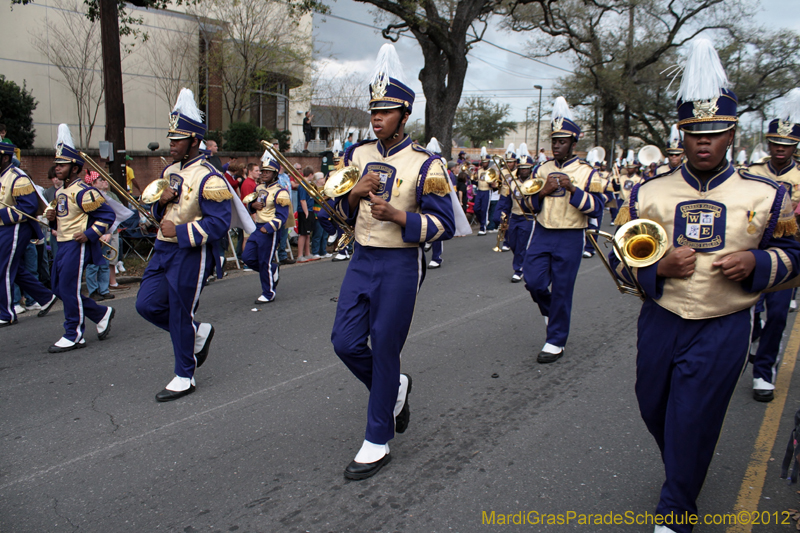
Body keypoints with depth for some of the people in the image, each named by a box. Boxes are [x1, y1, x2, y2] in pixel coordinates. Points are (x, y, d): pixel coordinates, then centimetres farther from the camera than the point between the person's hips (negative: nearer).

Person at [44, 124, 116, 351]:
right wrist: (53, 216, 4)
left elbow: (107, 215, -16)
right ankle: (102, 313, 23)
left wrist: (89, 234, -21)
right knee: (58, 287, 12)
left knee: (68, 288, -5)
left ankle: (73, 336, 8)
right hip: (63, 244, 10)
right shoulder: (60, 192, 13)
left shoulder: (83, 192, -15)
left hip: (78, 246, -10)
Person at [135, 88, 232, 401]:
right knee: (147, 305, 8)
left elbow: (219, 224, -19)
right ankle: (199, 333, 28)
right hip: (163, 250, 8)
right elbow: (156, 211, 20)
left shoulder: (209, 179, -15)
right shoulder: (169, 171, 10)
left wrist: (180, 232, -23)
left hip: (191, 255, -8)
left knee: (180, 315, 1)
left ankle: (184, 377, 18)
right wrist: (161, 202, -4)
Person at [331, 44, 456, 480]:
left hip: (400, 265, -5)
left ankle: (378, 441, 17)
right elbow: (342, 211, 14)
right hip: (361, 259, 6)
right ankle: (395, 388, 33)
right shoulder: (357, 155, 7)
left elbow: (443, 226, -11)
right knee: (345, 342, 4)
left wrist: (396, 215, -25)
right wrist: (356, 193, -9)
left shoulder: (425, 165, -10)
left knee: (384, 350, 1)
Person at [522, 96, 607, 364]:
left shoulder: (586, 173, -3)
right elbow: (530, 204, 12)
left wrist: (572, 188, -21)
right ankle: (550, 311, 31)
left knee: (561, 290, 2)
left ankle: (556, 341, 15)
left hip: (570, 238, -4)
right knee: (533, 281, -3)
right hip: (542, 233, 4)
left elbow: (596, 207, -9)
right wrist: (543, 191, -9)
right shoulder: (542, 169, 9)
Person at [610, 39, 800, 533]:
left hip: (723, 330, -2)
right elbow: (620, 255, 1)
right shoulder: (648, 193, -3)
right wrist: (659, 266, -18)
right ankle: (686, 470, 51)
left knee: (692, 425, 2)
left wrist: (756, 262, -14)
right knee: (654, 410, 18)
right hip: (660, 322, 2)